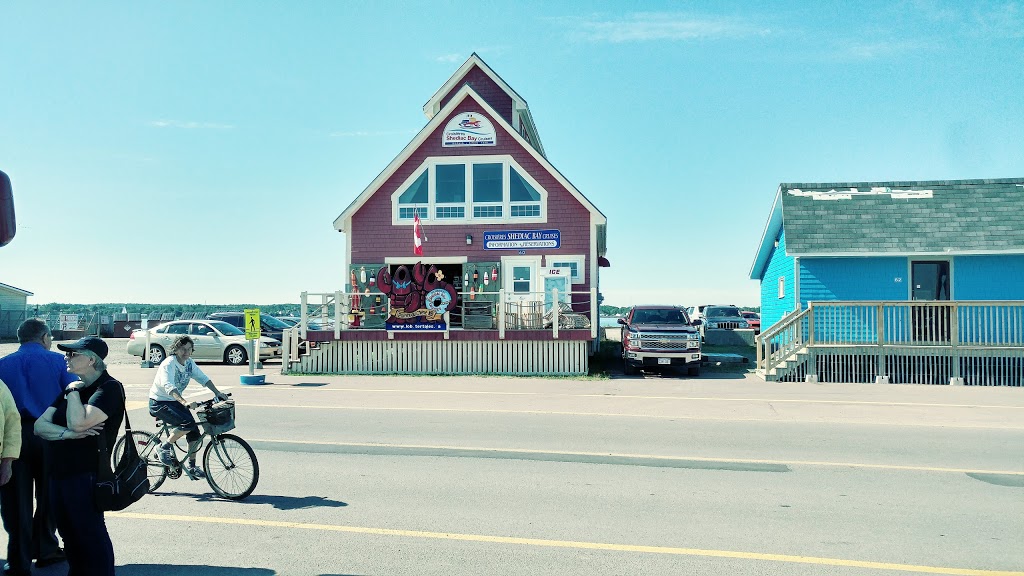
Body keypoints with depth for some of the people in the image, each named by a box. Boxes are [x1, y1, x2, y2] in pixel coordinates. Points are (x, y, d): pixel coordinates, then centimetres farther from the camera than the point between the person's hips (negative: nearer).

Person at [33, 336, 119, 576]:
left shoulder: (109, 388, -11)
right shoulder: (74, 388, 14)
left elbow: (78, 422, -24)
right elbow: (40, 425, 6)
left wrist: (73, 392, -9)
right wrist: (68, 434, -13)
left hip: (86, 475, -8)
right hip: (60, 472, 8)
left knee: (90, 534, -2)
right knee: (68, 534, 17)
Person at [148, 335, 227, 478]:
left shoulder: (189, 362, -1)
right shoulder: (168, 364, -24)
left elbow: (203, 378, 5)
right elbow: (169, 387, -38)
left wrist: (217, 393, -9)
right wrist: (185, 403, -52)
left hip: (175, 401, 8)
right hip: (159, 403, -8)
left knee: (194, 431, -2)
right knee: (188, 423, -27)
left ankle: (192, 467, 11)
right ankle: (165, 447, -7)